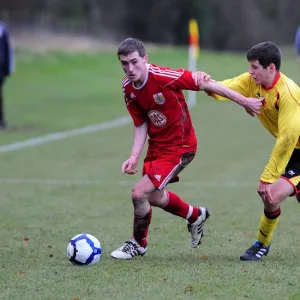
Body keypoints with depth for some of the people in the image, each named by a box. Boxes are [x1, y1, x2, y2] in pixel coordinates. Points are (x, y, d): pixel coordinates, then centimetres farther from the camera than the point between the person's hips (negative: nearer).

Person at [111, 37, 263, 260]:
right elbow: (141, 124, 2)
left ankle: (138, 244, 12)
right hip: (156, 145, 8)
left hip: (179, 146, -8)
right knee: (153, 196, 22)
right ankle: (196, 216, 49)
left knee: (139, 193, -14)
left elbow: (203, 82, -23)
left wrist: (243, 101, -19)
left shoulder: (162, 77, -28)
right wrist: (134, 156, -11)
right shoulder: (128, 87, -7)